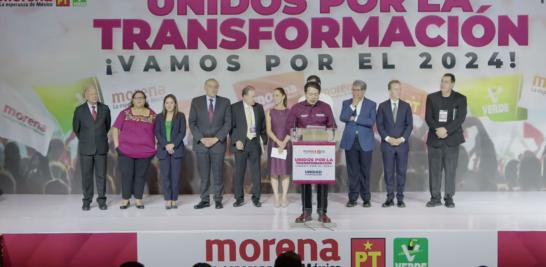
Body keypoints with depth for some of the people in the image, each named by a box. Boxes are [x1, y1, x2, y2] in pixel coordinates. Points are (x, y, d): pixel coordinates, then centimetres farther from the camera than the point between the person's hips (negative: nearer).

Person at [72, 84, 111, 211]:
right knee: (86, 175, 5)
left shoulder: (105, 109, 1)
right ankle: (87, 201, 13)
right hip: (86, 148, -1)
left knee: (101, 175, 4)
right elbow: (76, 129, 10)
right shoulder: (79, 110, -2)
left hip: (101, 147, 1)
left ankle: (102, 201, 11)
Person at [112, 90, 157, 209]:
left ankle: (138, 199, 12)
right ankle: (125, 199, 9)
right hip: (126, 150, -1)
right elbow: (115, 128, 4)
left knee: (141, 175, 4)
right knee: (126, 174, 0)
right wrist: (116, 144, -3)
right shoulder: (125, 113, 4)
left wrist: (156, 146, 2)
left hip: (145, 151, 1)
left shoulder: (152, 115, 5)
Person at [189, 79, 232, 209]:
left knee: (218, 173, 3)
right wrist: (201, 139, -10)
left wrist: (216, 139, -10)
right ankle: (205, 200, 11)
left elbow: (228, 123, 0)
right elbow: (192, 123, 1)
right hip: (200, 143, 0)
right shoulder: (196, 102, 5)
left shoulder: (225, 102, 4)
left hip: (218, 143, 0)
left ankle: (218, 199, 13)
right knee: (203, 174, 3)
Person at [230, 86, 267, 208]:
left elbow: (263, 126, 11)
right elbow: (231, 126, -2)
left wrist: (266, 141, 5)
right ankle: (239, 198, 14)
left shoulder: (259, 107, 7)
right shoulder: (235, 107, -2)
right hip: (241, 143, -2)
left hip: (255, 143, 2)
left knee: (256, 171, 4)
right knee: (239, 172, 3)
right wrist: (236, 141, -12)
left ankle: (256, 198, 14)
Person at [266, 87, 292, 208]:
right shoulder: (270, 112, 5)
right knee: (274, 171, 0)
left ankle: (284, 197, 6)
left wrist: (284, 143, -15)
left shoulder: (289, 112, 3)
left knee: (285, 171, 1)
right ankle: (276, 197, 5)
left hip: (286, 144, -1)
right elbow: (268, 130, -2)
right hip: (273, 144, 1)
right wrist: (278, 142, -15)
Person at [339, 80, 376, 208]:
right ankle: (352, 198, 11)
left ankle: (366, 199, 11)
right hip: (350, 141, 1)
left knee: (365, 171, 2)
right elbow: (342, 118, -7)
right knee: (352, 171, 3)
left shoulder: (371, 104, 4)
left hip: (365, 142, -1)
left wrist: (354, 119, -9)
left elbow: (371, 121, -10)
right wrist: (353, 105, -11)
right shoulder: (347, 103, 9)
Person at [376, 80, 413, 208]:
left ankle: (400, 198, 9)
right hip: (387, 144, 0)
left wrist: (402, 139, -9)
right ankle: (390, 198, 9)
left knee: (401, 171, 2)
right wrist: (388, 138, -10)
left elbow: (409, 125, 3)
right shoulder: (382, 106, 5)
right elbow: (379, 125, 1)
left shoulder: (406, 106, 7)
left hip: (402, 144, 1)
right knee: (388, 172, 2)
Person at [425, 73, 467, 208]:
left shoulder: (460, 98, 2)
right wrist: (438, 129, -15)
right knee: (434, 170, 2)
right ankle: (435, 197, 10)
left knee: (450, 170, 1)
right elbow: (428, 117, 0)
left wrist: (446, 130, -19)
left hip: (451, 140, -1)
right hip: (434, 139, 2)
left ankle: (449, 198, 10)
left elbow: (460, 118, -8)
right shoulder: (431, 97, 7)